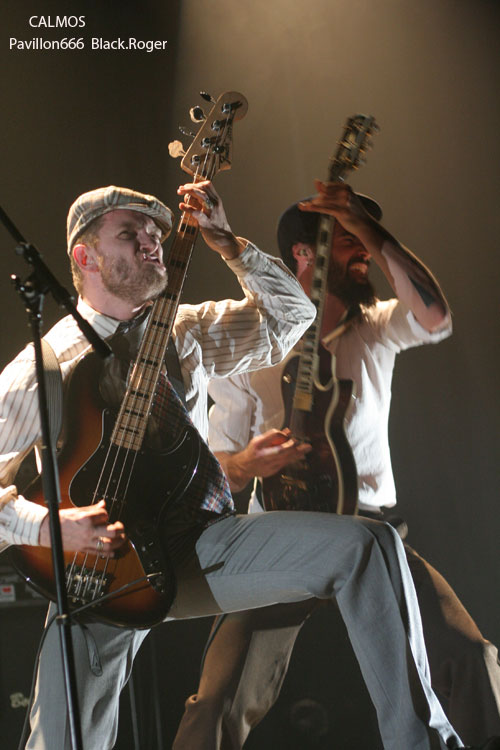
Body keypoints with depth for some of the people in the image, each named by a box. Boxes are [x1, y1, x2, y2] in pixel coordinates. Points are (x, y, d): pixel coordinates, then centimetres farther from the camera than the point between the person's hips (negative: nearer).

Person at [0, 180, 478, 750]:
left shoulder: (188, 331, 13)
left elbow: (290, 315, 13)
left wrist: (226, 242, 2)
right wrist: (50, 527, -22)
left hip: (208, 541, 4)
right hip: (103, 562, -3)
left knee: (366, 544, -18)